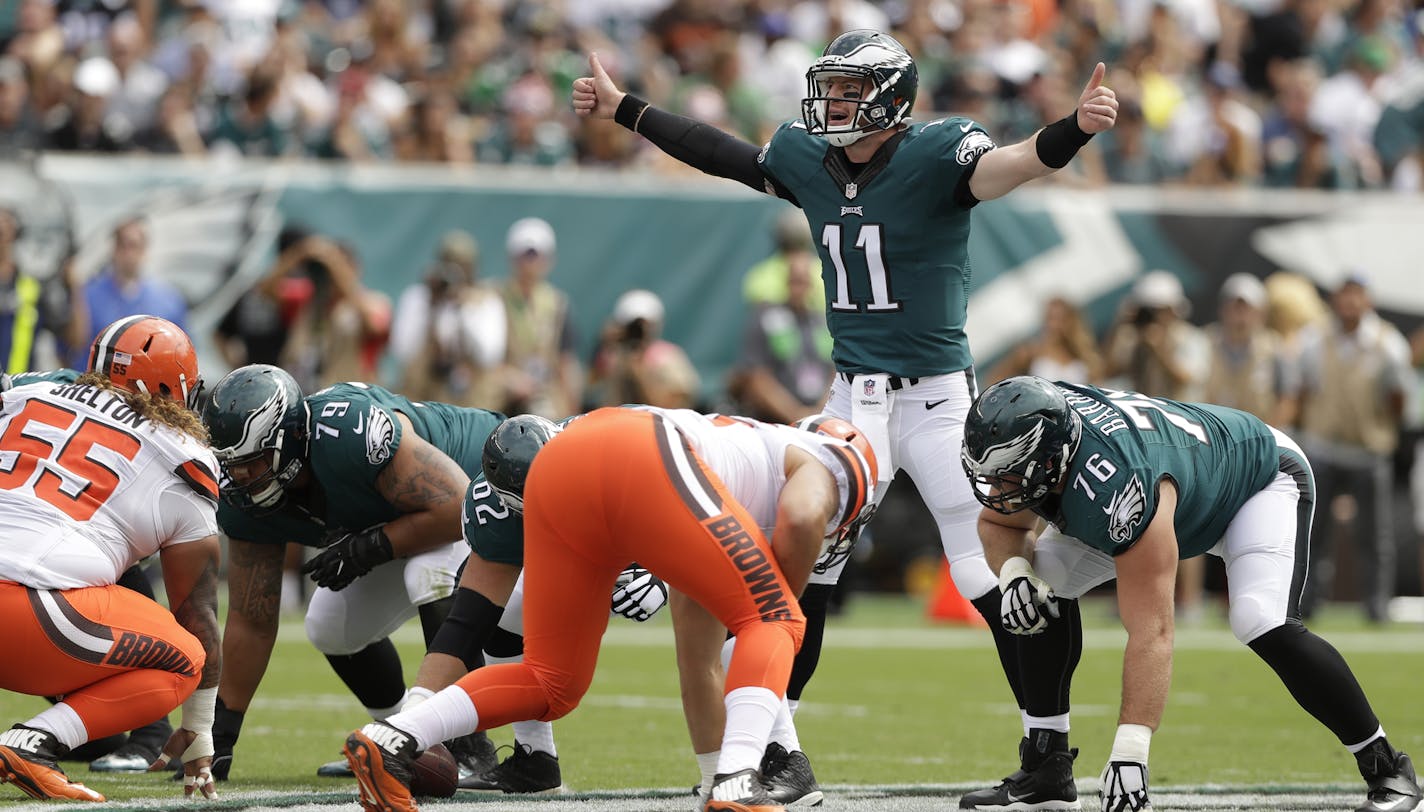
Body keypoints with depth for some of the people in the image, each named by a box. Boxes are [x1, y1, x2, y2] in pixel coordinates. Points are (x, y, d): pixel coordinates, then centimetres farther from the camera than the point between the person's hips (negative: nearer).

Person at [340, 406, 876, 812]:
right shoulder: (824, 460, 25)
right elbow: (801, 518, 1)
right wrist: (786, 599, 15)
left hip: (554, 471, 7)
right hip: (642, 458, -7)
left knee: (553, 686, 17)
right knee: (770, 621, 5)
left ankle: (389, 743, 7)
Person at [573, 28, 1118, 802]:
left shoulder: (935, 153, -13)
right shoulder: (807, 159, 4)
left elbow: (1009, 165, -31)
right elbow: (727, 155, 21)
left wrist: (1077, 127, -51)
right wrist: (622, 109, 27)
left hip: (936, 398, -6)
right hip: (850, 400, 6)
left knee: (990, 576, -7)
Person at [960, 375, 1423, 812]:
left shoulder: (1115, 485, -45)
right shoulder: (1029, 442, -24)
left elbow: (1151, 633, -47)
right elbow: (1000, 523, -1)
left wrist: (1128, 754, -52)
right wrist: (1014, 573, -26)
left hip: (1261, 474, -8)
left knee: (1264, 626, -31)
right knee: (1045, 590, -9)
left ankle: (1385, 766, -15)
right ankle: (1049, 760, 5)